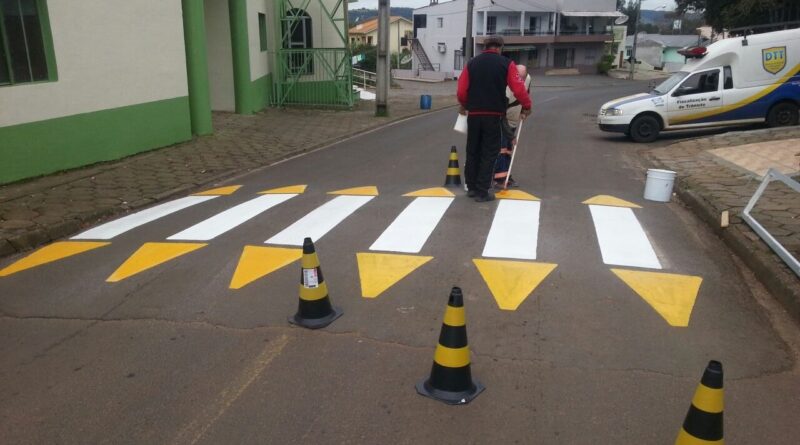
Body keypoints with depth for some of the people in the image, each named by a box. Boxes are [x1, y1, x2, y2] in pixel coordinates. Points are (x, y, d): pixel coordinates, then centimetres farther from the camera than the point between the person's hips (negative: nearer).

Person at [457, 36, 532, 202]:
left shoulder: (472, 63, 6)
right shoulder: (506, 64, -2)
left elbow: (461, 90, 3)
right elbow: (518, 88, -8)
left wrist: (464, 106, 21)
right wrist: (527, 106, 6)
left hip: (473, 114, 3)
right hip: (493, 115, -3)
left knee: (473, 151, 14)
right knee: (489, 153, 3)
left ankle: (471, 187, 22)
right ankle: (482, 191, 2)